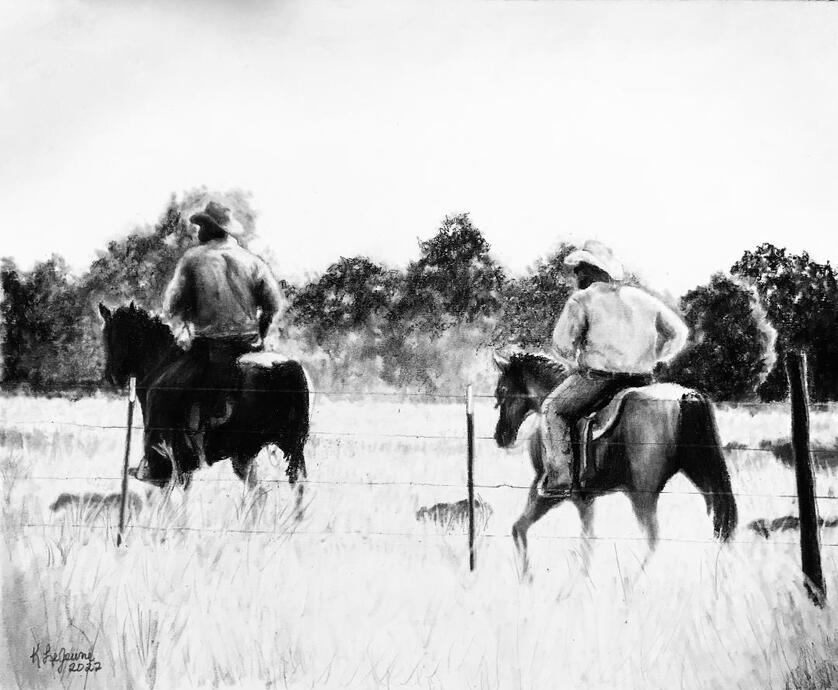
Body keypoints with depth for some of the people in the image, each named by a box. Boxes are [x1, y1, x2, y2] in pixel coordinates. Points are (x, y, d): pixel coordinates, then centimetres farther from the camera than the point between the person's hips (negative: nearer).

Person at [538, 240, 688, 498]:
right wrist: (652, 359, 24)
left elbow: (562, 343, -9)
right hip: (642, 378, 6)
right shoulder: (643, 298, 15)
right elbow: (678, 332, 21)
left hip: (597, 377, -5)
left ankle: (560, 478, 6)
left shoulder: (582, 299, -3)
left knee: (553, 409, 16)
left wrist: (574, 364, 10)